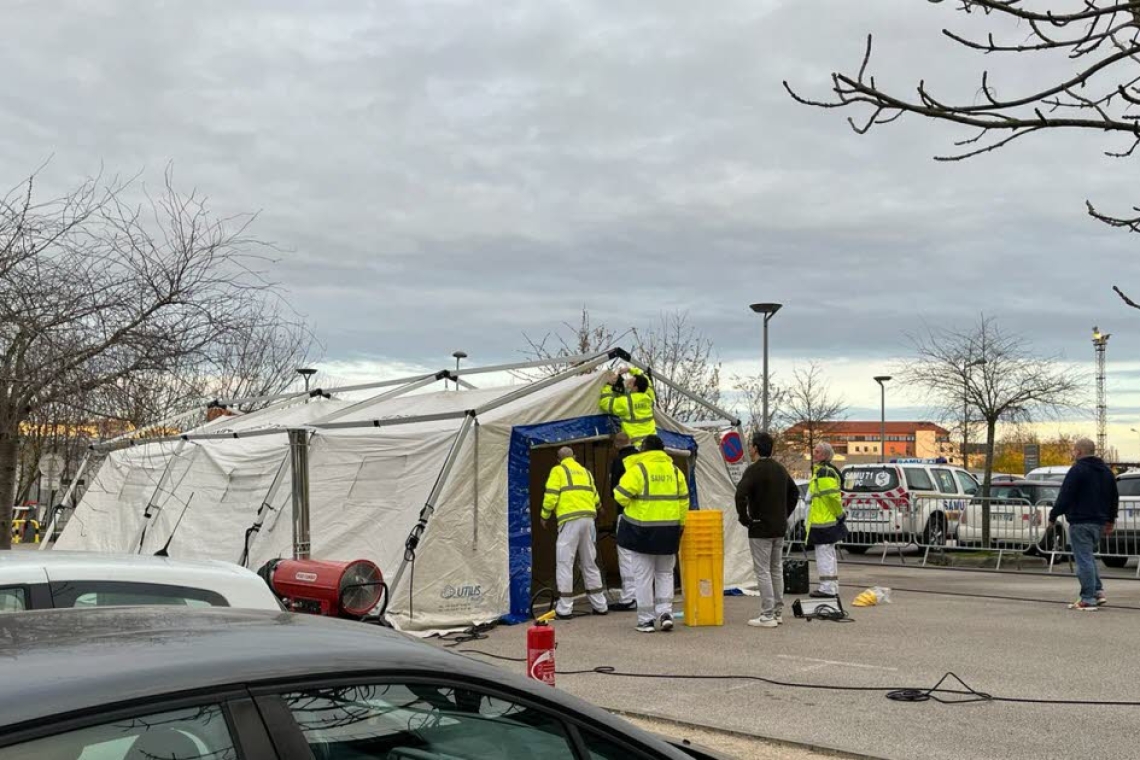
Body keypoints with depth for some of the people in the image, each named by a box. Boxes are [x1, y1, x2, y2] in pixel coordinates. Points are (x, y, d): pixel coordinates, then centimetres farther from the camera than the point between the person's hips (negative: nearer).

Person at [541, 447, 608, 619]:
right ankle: (599, 605, 18)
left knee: (565, 563, -2)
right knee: (590, 563, 15)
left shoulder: (558, 471, 5)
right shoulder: (585, 471, 21)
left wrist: (545, 516, 9)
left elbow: (551, 496, -5)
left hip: (570, 521, -6)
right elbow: (595, 497, 17)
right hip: (588, 519, 6)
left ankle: (564, 609, -5)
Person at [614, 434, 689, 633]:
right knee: (665, 573, 17)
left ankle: (646, 619, 6)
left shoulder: (637, 468, -9)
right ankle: (665, 612, 5)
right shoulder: (674, 470, 6)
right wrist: (681, 523, 16)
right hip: (669, 530, 4)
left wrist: (634, 507, 8)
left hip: (642, 529, -4)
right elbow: (683, 499, 8)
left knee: (643, 575, 4)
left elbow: (621, 495, -12)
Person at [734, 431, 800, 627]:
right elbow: (794, 492, 23)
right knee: (777, 569, 15)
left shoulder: (755, 470, -15)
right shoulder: (780, 469, 12)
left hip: (760, 529, -8)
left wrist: (744, 517, -16)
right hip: (779, 528, 8)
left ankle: (767, 616, -4)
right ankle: (778, 612, 21)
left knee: (763, 571, -4)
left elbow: (740, 494, -29)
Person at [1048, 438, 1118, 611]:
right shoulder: (1106, 471, 14)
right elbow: (1114, 498, 21)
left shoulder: (1077, 470, -12)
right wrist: (1110, 520, 29)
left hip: (1080, 522, -8)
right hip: (1099, 522, 8)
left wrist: (1053, 516, -7)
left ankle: (1088, 599, -4)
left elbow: (1064, 497, -16)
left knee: (1084, 560, -5)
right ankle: (1098, 592, 17)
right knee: (1088, 557, 22)